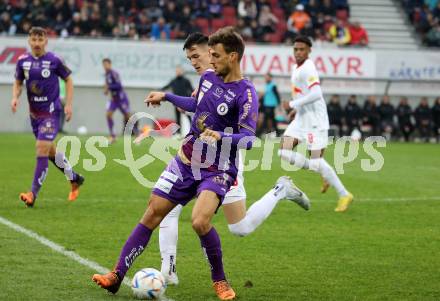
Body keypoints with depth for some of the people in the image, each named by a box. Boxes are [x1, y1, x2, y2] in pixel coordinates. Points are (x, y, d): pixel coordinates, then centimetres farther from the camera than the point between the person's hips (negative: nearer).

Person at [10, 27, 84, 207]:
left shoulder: (54, 60, -10)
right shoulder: (23, 61, 0)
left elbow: (68, 80, 2)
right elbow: (18, 83, 12)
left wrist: (68, 104, -5)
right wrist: (15, 97, -7)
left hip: (51, 112, -5)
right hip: (34, 112, 5)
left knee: (42, 148, -15)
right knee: (50, 150, 16)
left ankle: (33, 194, -12)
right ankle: (74, 179, 37)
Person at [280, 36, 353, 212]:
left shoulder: (307, 69, -16)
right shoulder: (296, 68, 13)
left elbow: (316, 94, -28)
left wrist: (293, 104, -22)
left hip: (315, 120, -9)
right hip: (301, 119, 9)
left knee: (316, 162, -9)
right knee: (285, 153, -5)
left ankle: (344, 195, 7)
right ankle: (324, 175, 11)